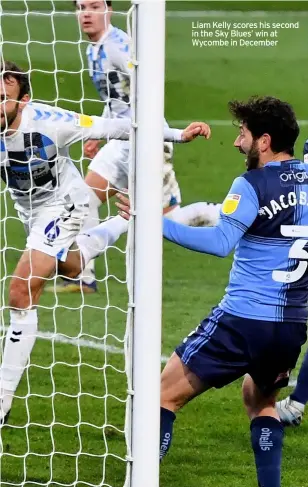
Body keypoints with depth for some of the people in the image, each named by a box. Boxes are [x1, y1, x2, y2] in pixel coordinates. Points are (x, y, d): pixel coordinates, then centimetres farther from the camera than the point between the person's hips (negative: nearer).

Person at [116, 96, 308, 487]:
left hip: (243, 321, -7)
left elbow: (221, 242, -23)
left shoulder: (252, 186, -12)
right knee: (259, 399, 31)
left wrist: (156, 223, -24)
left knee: (166, 394, 3)